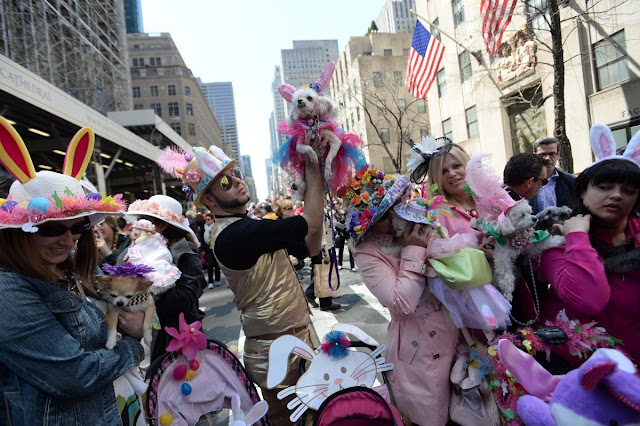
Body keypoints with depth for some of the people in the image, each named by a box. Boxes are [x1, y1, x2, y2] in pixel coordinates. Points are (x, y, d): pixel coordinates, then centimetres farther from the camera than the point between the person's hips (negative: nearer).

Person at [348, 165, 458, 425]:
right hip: (418, 345, -5)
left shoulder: (417, 228, -2)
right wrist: (414, 252, -23)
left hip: (451, 329, 6)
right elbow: (403, 303, -27)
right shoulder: (367, 253, -18)